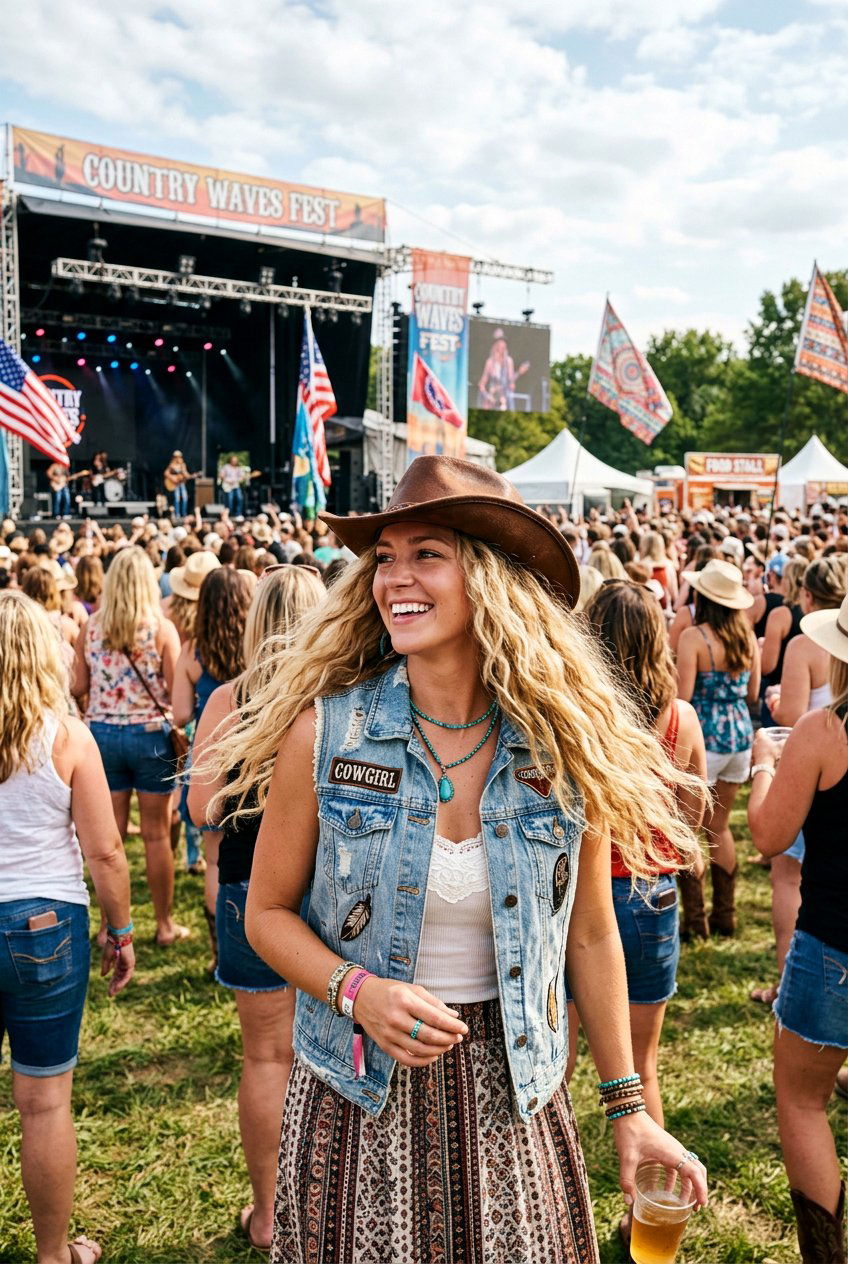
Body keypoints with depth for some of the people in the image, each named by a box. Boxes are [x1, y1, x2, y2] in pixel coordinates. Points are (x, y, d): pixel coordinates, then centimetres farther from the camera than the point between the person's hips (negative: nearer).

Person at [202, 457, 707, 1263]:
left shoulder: (562, 745, -8)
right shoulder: (324, 731, -12)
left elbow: (590, 937, 2)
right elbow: (268, 913, -2)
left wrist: (627, 1108, 7)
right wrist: (356, 991, -19)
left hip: (510, 1095, 1)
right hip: (358, 1094, 0)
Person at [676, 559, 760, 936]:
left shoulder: (693, 637, -15)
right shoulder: (748, 635, 3)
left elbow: (682, 697, -18)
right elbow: (753, 695, 11)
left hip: (705, 739, -6)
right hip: (741, 737, 6)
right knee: (719, 826, 18)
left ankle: (694, 918, 9)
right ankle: (725, 914, 25)